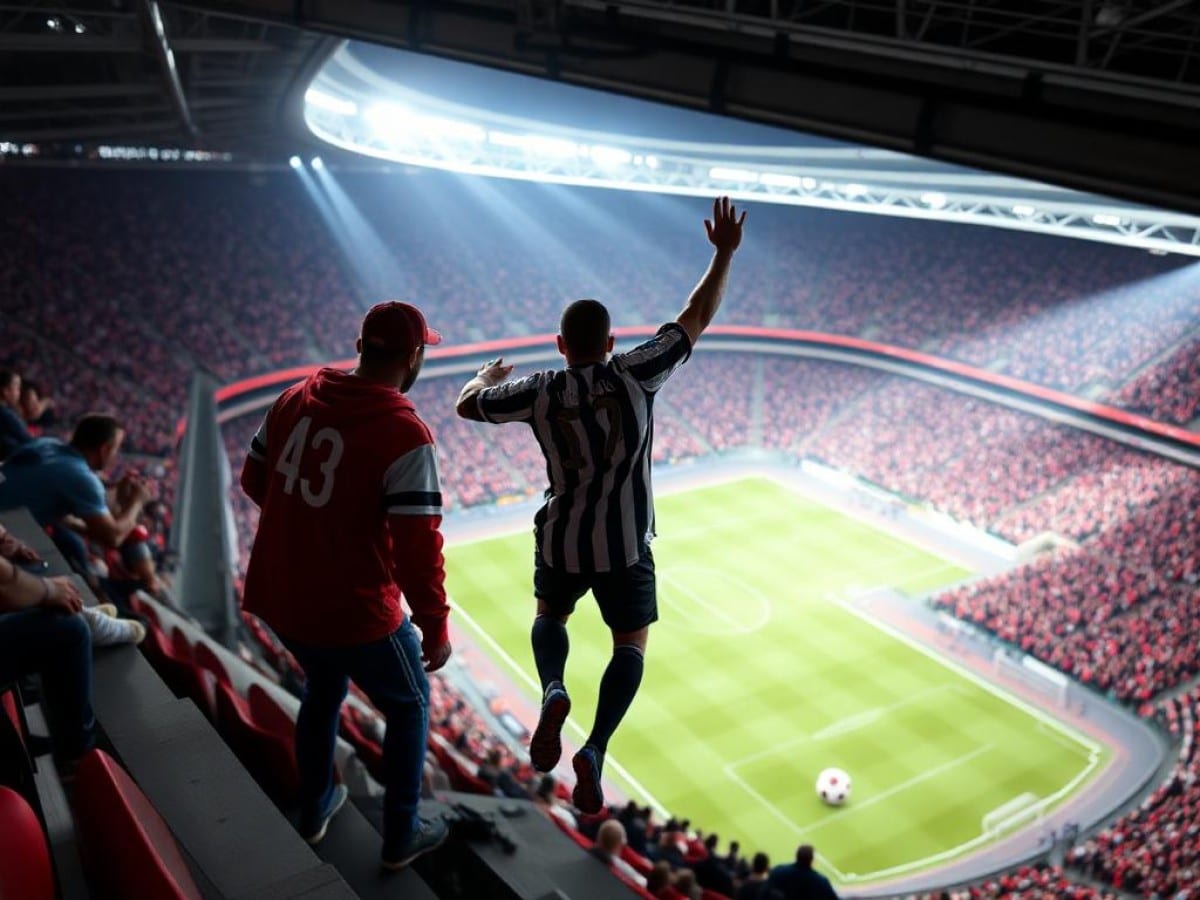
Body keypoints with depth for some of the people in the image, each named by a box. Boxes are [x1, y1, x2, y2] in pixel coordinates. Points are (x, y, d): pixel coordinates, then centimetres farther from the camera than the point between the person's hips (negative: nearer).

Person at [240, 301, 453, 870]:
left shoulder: (294, 400, -2)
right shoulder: (405, 436, -22)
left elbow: (254, 481, 10)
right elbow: (417, 547, -22)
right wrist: (435, 628, -10)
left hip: (277, 596, 6)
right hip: (354, 613, -6)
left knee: (324, 686, 34)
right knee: (409, 705, 21)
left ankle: (314, 811, 50)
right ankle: (401, 838, 33)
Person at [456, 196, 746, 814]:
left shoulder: (539, 392, -10)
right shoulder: (634, 374, -12)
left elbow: (465, 405, 5)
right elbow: (695, 321, -3)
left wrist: (488, 378, 27)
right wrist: (725, 253, 7)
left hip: (560, 542, 1)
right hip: (625, 546, -1)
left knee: (550, 616, 29)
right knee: (630, 646, 15)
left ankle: (552, 693, -1)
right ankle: (594, 750, -5)